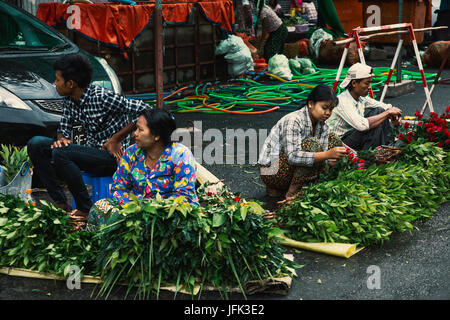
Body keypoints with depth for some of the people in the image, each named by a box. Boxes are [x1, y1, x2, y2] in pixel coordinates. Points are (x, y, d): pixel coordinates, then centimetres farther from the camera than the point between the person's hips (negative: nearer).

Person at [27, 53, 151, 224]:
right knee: (35, 144, -6)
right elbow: (64, 129, 15)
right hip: (92, 150, 8)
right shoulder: (69, 100, 4)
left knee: (60, 153, -30)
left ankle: (85, 209, -17)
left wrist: (116, 139, -16)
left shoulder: (101, 97, -19)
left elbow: (144, 110, -21)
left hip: (111, 157, -8)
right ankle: (61, 203, -7)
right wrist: (61, 139, -11)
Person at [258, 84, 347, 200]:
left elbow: (324, 158, -5)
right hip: (271, 170, -8)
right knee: (312, 145, -26)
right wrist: (328, 154, -41)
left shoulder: (322, 126, 1)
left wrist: (332, 161, -29)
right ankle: (291, 193, -15)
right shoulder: (293, 120, -23)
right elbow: (293, 156, -35)